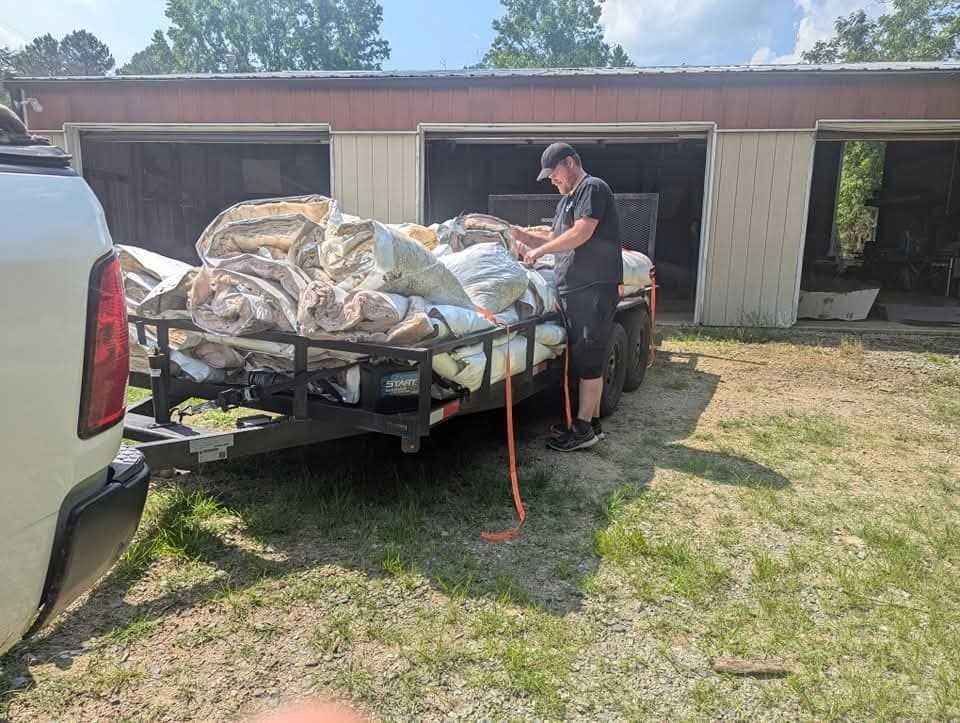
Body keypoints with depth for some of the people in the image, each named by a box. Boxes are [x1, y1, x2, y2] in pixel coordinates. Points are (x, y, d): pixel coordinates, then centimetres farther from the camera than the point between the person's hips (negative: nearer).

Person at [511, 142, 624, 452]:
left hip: (595, 288, -9)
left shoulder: (593, 188, -6)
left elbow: (581, 234, -17)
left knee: (589, 359, -6)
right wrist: (522, 235, 11)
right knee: (585, 358, 11)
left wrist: (539, 250, -8)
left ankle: (584, 428, 0)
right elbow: (554, 241, 25)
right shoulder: (566, 200, 23)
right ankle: (592, 421, 19)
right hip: (573, 289, 9)